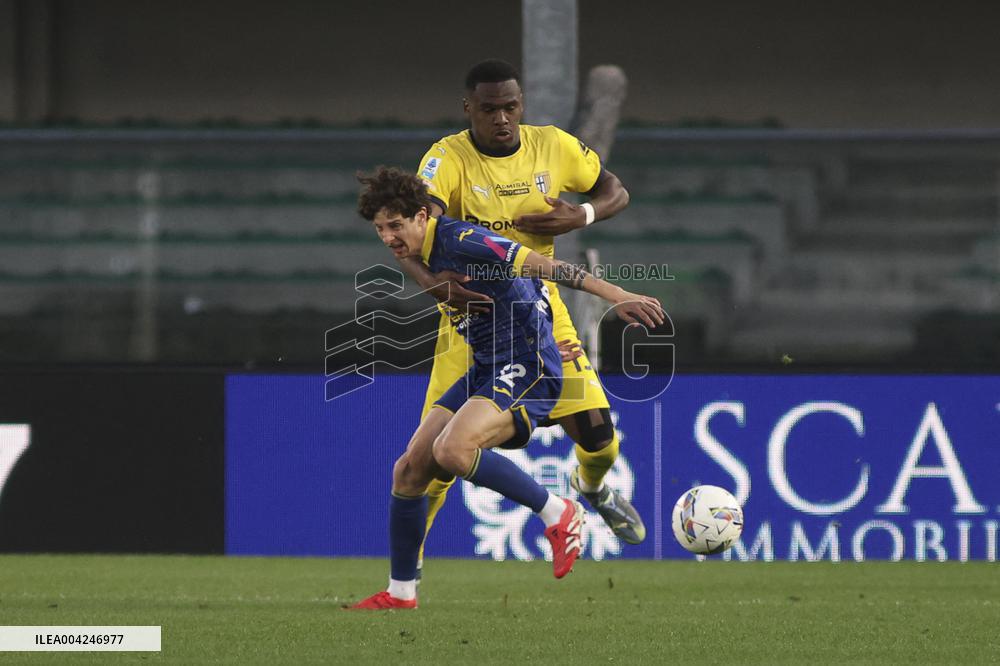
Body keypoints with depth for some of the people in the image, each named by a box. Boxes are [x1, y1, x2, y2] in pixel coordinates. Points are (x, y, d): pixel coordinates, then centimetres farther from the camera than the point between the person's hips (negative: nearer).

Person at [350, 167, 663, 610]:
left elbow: (541, 265, -23)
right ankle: (400, 593, 12)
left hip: (526, 366, -9)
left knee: (453, 450, -30)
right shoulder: (422, 257, 11)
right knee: (409, 469, 2)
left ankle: (558, 515, -14)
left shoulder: (459, 241, -18)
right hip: (486, 369, 9)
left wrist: (614, 295, -28)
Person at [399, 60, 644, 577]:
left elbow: (615, 192, 10)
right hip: (470, 314, -3)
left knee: (597, 435, -4)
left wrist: (580, 217, -12)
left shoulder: (553, 147, -5)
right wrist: (433, 282, -52)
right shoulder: (448, 159, -17)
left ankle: (592, 486, 33)